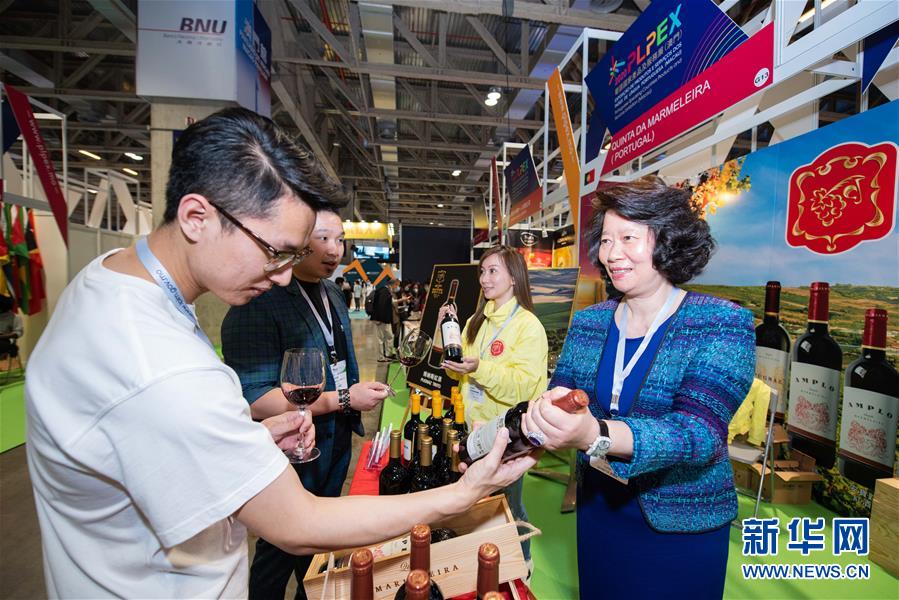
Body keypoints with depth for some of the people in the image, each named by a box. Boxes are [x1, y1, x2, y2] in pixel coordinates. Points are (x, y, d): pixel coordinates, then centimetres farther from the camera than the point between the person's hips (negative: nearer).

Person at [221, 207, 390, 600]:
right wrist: (343, 398, -27)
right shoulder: (259, 304, -25)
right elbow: (253, 400, -29)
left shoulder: (332, 293, 4)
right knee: (280, 553, 17)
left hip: (338, 442, 8)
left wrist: (355, 404, 14)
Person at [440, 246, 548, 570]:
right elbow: (460, 370, 9)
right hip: (475, 427, 7)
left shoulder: (529, 326, -17)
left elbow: (523, 386, -24)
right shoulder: (477, 320, 4)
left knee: (507, 506, 14)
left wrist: (480, 368, -36)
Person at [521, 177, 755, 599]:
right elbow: (557, 398, -4)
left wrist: (595, 435, -45)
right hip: (597, 509, 4)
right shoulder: (588, 322, -4)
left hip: (681, 527, -3)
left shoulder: (722, 325, -16)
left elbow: (699, 431, -28)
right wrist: (536, 419, -27)